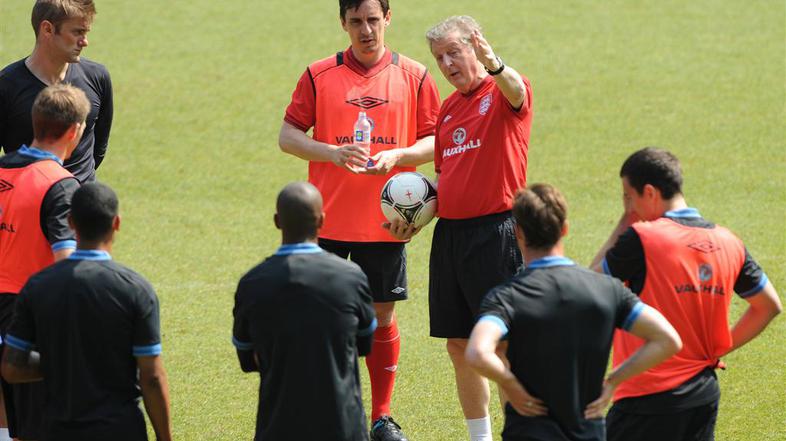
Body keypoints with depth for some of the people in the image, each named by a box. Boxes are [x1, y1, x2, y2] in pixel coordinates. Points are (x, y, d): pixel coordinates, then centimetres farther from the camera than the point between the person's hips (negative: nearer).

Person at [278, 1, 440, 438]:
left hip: (385, 221, 0)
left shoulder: (414, 77, 3)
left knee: (382, 315, 6)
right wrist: (332, 152, -15)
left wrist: (397, 156, -16)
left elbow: (436, 141, 4)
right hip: (328, 220, 0)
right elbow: (288, 135, 2)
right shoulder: (319, 75, 3)